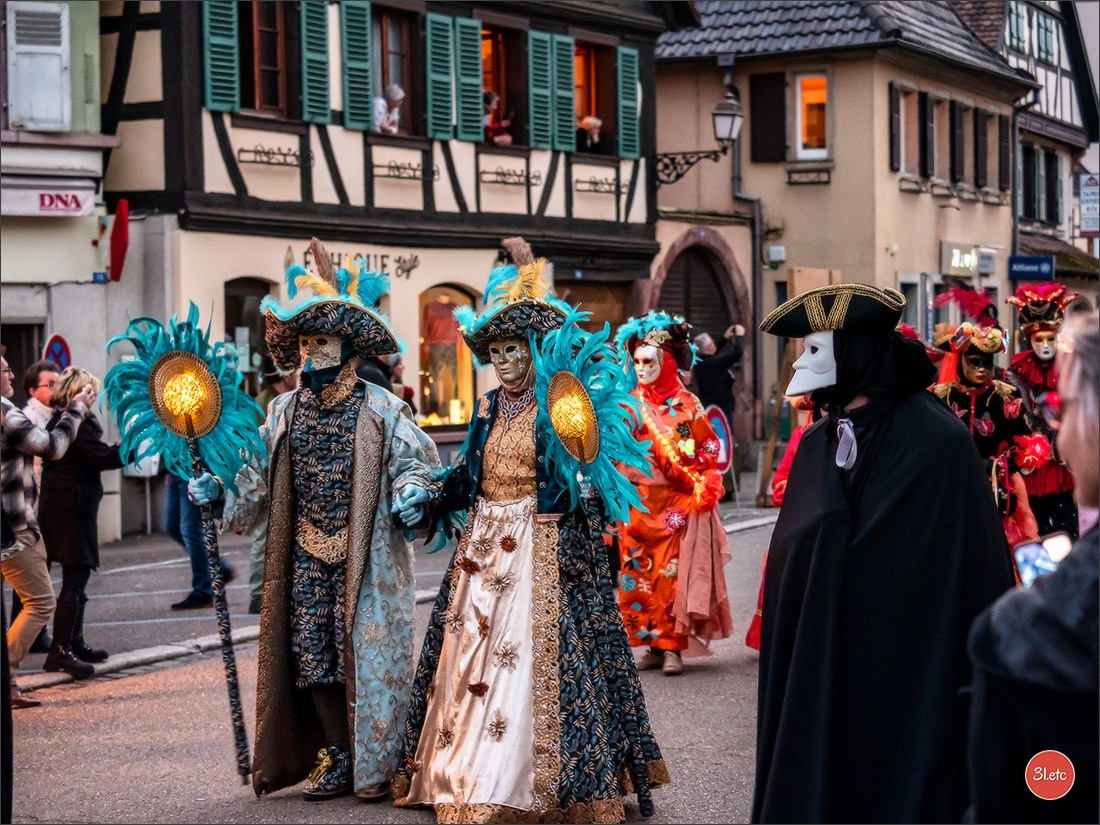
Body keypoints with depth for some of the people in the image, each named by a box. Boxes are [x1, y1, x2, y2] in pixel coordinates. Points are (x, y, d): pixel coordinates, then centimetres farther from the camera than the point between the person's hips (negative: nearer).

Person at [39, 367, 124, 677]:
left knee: (76, 579, 18)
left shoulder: (57, 421, 14)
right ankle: (60, 651, -12)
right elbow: (104, 457, -19)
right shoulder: (79, 422, -15)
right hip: (74, 508, -10)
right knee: (74, 581, -10)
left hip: (57, 507, 10)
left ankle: (74, 642, 26)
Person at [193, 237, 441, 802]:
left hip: (364, 554, -5)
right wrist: (218, 487, 0)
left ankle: (377, 764, 7)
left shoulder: (381, 410, -5)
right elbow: (259, 470, 14)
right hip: (305, 554, 5)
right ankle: (339, 759, 15)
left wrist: (412, 491, -20)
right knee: (310, 653, 4)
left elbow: (416, 460, 0)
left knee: (365, 651, -3)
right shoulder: (285, 411, 8)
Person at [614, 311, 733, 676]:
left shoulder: (686, 404, 0)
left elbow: (708, 448, 2)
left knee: (673, 573, -5)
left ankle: (672, 647, 0)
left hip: (679, 503, -3)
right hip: (640, 503, 3)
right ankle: (653, 645, 9)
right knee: (639, 572, 1)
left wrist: (703, 483, -11)